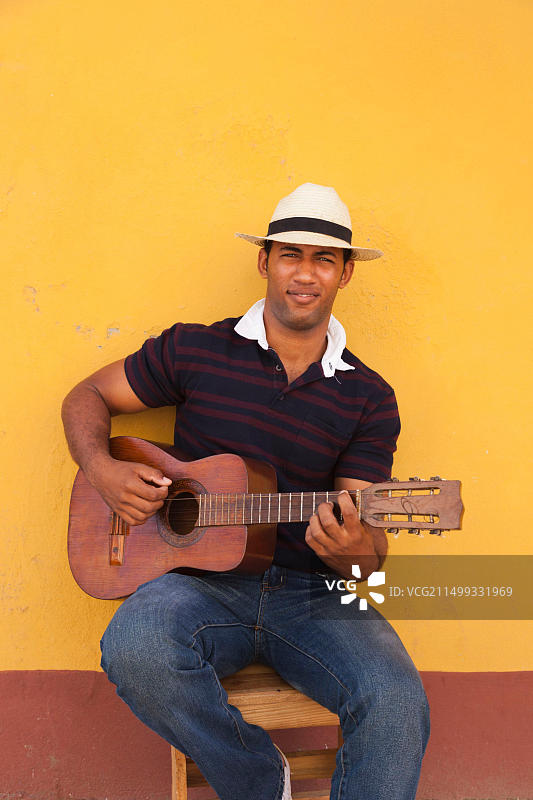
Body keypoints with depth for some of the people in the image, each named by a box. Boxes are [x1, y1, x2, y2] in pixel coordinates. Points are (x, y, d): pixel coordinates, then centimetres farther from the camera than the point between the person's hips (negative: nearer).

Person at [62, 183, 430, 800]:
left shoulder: (368, 398, 3)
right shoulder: (194, 350, 3)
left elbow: (370, 537, 0)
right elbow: (88, 398, 13)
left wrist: (355, 551, -25)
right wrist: (101, 470, -8)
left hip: (316, 592, 0)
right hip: (206, 581, 1)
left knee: (396, 699, -28)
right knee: (134, 646, -32)